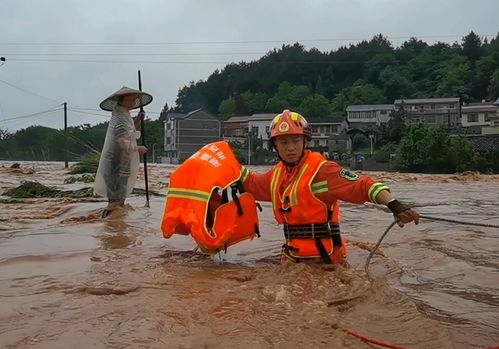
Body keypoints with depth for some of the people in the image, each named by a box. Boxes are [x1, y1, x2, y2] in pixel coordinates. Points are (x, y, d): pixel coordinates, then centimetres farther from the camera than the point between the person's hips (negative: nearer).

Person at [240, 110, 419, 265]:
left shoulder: (321, 169, -15)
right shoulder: (277, 173, 9)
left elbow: (362, 185, -25)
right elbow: (252, 183, 28)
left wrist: (394, 205, -38)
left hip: (322, 256, -7)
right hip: (292, 256, 8)